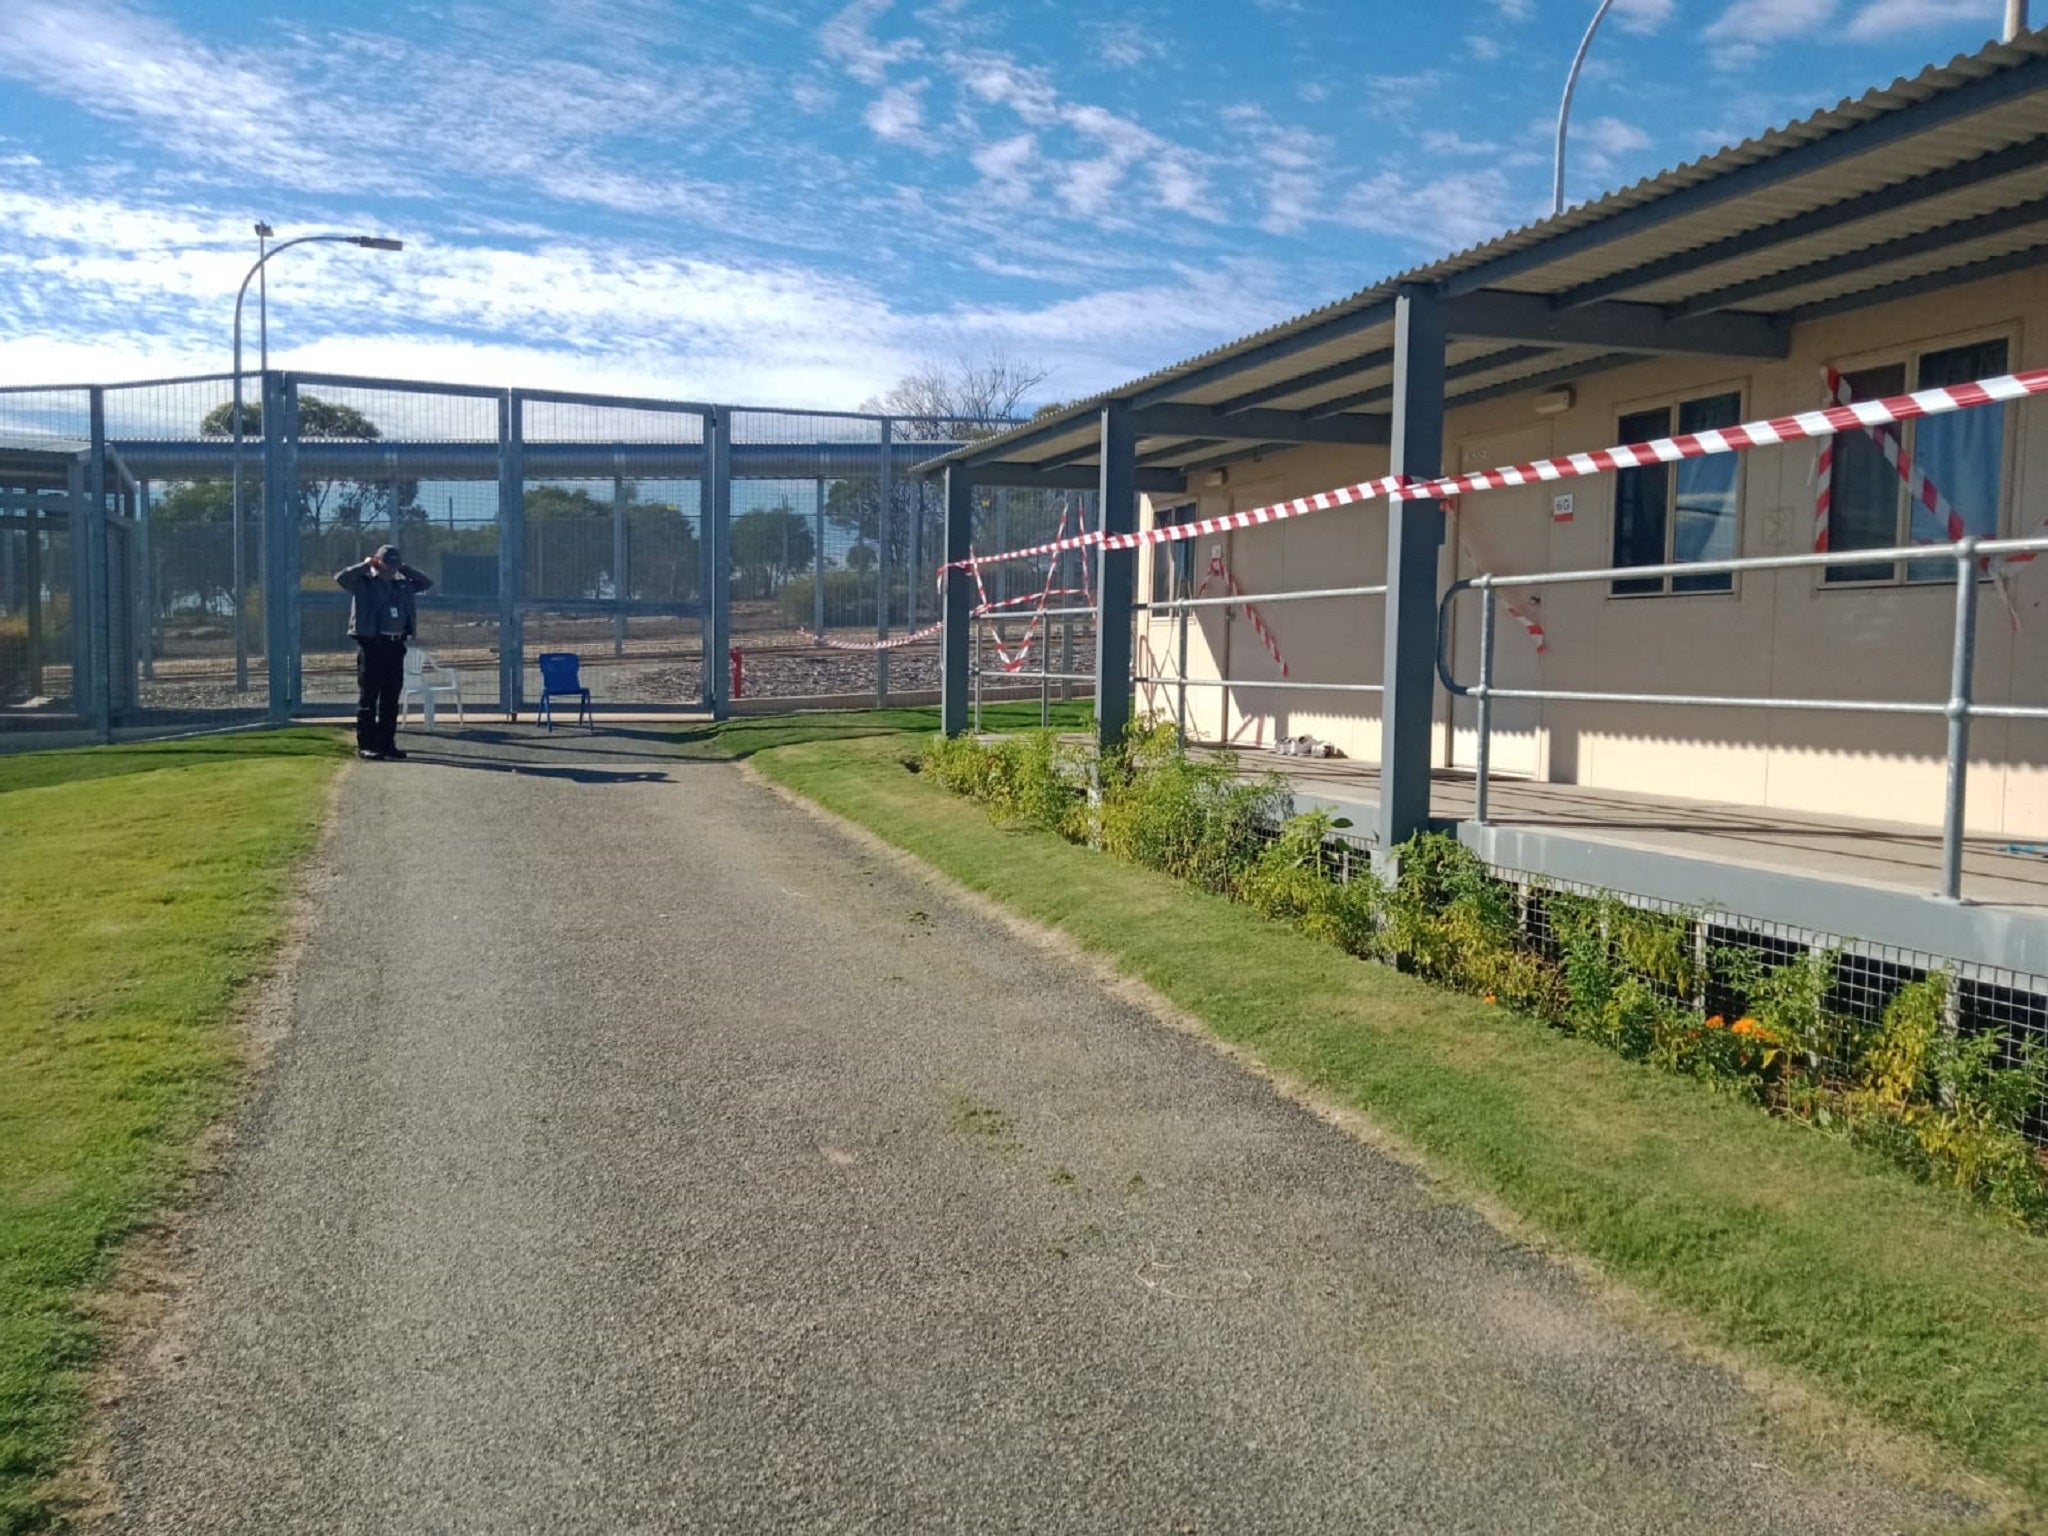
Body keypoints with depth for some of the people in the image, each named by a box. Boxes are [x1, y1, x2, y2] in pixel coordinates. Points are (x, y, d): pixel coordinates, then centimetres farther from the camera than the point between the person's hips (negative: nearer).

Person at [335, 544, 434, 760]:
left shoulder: (402, 584, 15)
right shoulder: (363, 583, -3)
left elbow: (427, 582, 20)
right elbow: (341, 578, -18)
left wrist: (404, 568, 11)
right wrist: (365, 565, -10)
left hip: (396, 645, 6)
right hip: (371, 645, -6)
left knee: (391, 699, 10)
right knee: (368, 698, -3)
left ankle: (387, 743, 17)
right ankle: (365, 746, 0)